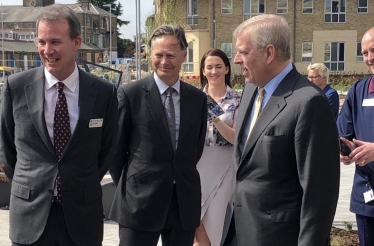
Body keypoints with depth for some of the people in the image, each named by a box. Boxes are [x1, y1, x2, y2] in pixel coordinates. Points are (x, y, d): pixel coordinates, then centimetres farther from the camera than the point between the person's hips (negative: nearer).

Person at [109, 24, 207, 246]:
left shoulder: (198, 98, 5)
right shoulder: (130, 93, -6)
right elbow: (116, 147, -1)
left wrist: (183, 180, 13)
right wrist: (128, 187, 4)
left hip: (185, 202, 4)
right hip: (140, 201, -3)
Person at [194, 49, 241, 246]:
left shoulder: (238, 99, -3)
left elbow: (237, 139, -9)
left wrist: (215, 119, -21)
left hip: (224, 166, -1)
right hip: (198, 165, 2)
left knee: (215, 220, 6)